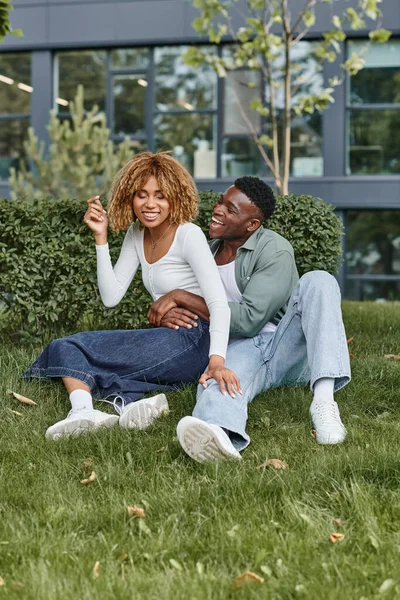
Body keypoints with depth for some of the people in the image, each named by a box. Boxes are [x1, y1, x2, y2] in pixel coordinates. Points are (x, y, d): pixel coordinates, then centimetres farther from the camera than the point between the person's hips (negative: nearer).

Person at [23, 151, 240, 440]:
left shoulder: (189, 235, -10)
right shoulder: (136, 235, 11)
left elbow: (219, 304, -20)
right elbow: (111, 297, 6)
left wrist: (217, 360, -35)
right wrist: (101, 237, -1)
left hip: (193, 342, -8)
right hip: (165, 338, 8)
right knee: (64, 348, -9)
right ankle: (84, 411, -36)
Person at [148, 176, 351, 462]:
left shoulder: (275, 251, -8)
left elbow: (248, 319, -18)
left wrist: (181, 297, -15)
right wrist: (167, 315, -8)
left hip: (288, 346, -2)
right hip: (238, 349, 2)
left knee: (318, 281, -27)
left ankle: (324, 400, -44)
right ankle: (219, 435, -75)